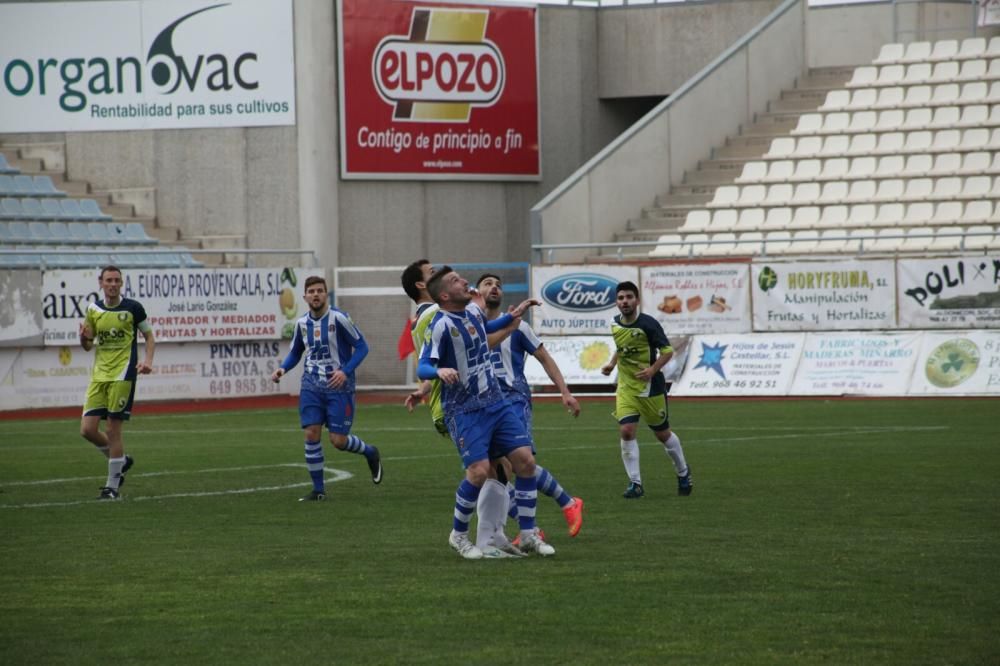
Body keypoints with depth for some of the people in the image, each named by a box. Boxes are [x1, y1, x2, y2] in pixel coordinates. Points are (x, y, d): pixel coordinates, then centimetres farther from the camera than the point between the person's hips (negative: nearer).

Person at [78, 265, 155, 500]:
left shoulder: (133, 308, -3)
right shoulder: (93, 310, 8)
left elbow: (149, 336, 7)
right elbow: (87, 346, 16)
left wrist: (148, 360, -11)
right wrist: (84, 337, -8)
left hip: (122, 375, -5)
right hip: (99, 375, 5)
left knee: (113, 430, -7)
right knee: (88, 429, -2)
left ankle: (113, 486, 3)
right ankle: (121, 461, 24)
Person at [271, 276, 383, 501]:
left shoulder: (338, 318, -10)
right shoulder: (302, 323, 5)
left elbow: (361, 346, -7)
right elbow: (295, 353, 20)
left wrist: (345, 371, -20)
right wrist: (283, 369, 0)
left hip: (337, 386, -4)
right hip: (311, 386, 4)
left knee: (338, 440, -6)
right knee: (311, 434, -7)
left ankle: (370, 453, 27)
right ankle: (318, 489, 3)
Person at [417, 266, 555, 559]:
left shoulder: (473, 310, 7)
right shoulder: (440, 325, -15)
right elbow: (422, 368, -18)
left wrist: (513, 316, 22)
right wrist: (440, 371, -39)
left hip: (495, 402, 7)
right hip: (464, 410, -7)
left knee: (525, 460, -3)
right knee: (479, 471, -19)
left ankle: (528, 535, 7)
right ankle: (458, 535, 4)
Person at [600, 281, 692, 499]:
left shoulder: (648, 324, -18)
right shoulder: (616, 323, 1)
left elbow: (667, 350, -15)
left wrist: (652, 369, -28)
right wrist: (612, 362, 7)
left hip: (650, 387, -4)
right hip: (626, 387, 4)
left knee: (662, 434, 9)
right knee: (626, 431, -13)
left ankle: (683, 472, 34)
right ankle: (635, 483, -6)